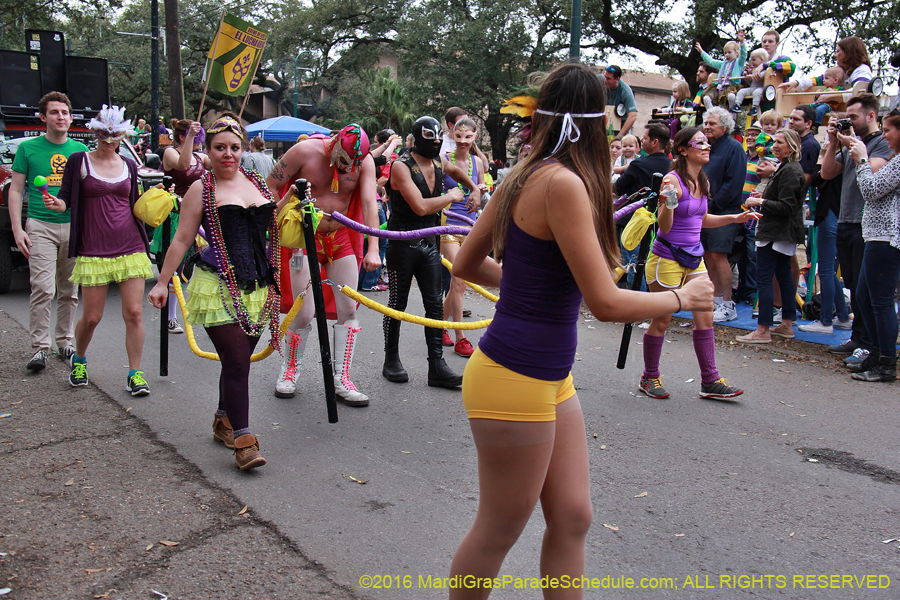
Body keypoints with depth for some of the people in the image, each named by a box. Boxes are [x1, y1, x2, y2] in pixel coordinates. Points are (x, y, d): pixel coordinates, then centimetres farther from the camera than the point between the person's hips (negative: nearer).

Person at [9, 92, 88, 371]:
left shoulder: (80, 150, 11)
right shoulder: (28, 148, 4)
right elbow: (16, 190, 4)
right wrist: (17, 229, -5)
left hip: (74, 227, 3)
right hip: (40, 226, -3)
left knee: (69, 291, 8)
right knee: (43, 289, -11)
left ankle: (64, 342, 21)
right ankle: (39, 347, -3)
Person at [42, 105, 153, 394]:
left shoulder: (129, 165, 12)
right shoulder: (79, 161, 3)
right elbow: (66, 200, 2)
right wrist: (56, 203, -19)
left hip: (130, 247, 2)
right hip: (93, 250, -2)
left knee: (134, 313, -4)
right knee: (91, 317, 2)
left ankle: (135, 374, 6)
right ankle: (79, 359, 32)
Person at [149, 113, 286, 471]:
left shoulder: (256, 182, 13)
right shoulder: (201, 189, -1)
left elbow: (270, 223, 27)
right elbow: (182, 239, 0)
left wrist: (291, 197, 18)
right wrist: (162, 282, 0)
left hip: (258, 289, 5)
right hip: (219, 289, -5)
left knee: (239, 360, 12)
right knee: (236, 362, -10)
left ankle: (223, 422, 32)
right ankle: (243, 441, -5)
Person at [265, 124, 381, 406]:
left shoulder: (364, 161, -7)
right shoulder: (304, 151, -14)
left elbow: (370, 204, -14)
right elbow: (270, 187, -5)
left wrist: (373, 249, -23)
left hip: (341, 239, 3)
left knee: (348, 310, -1)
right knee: (304, 313, -6)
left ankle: (341, 380, 9)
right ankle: (290, 368, 20)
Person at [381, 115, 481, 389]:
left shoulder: (439, 161, 6)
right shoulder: (401, 166, -16)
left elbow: (456, 171, 33)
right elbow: (421, 207, -26)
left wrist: (474, 189, 22)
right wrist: (451, 196, -14)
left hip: (430, 243, 6)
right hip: (403, 243, -6)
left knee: (435, 304, 2)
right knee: (397, 303, 6)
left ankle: (436, 365, 6)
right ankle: (391, 360, 21)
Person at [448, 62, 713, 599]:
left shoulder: (526, 177, 6)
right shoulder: (563, 182, -20)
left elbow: (467, 265, 15)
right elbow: (606, 302, -22)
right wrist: (683, 298, -6)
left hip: (551, 378, 9)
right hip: (514, 380, -9)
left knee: (573, 519, 15)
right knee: (498, 533, 10)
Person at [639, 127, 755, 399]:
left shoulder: (703, 182, 9)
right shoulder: (673, 179, -15)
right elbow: (664, 226, -19)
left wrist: (733, 218, 16)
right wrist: (667, 201, -36)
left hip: (694, 258, 7)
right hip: (667, 258, -7)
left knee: (705, 316, 3)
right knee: (661, 320, 3)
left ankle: (710, 380, 10)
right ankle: (649, 377, 20)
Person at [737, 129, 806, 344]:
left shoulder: (789, 171, -16)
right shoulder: (788, 168, 18)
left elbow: (785, 207, -21)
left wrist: (761, 202, -14)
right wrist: (764, 197, 15)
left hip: (776, 233, -11)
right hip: (785, 232, 11)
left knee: (764, 277, -10)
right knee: (783, 275, 14)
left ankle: (763, 330, -10)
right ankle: (787, 324, 21)